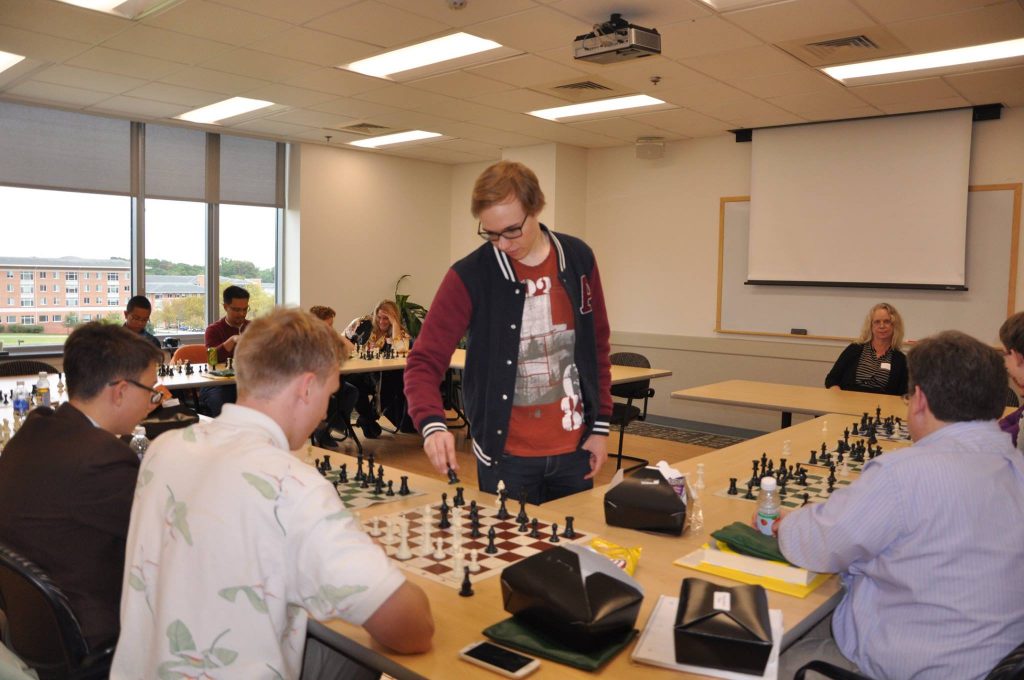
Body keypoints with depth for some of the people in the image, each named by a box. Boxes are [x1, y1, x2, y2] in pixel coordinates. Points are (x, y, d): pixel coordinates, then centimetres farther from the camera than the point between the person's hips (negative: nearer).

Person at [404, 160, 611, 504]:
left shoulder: (578, 259, -1)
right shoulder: (469, 276, -12)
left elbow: (597, 346, 7)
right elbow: (424, 362, -11)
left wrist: (600, 426, 5)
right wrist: (432, 424, -29)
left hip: (573, 449, 3)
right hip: (506, 456, -3)